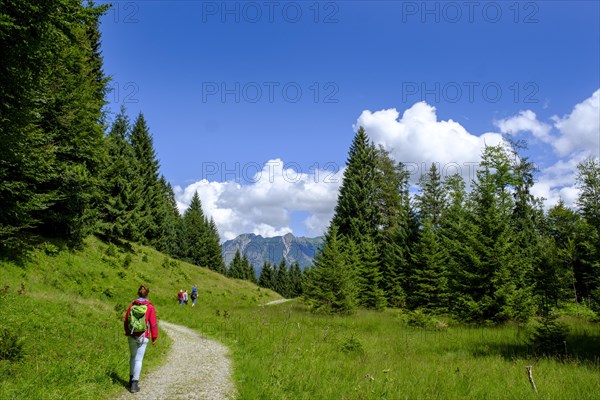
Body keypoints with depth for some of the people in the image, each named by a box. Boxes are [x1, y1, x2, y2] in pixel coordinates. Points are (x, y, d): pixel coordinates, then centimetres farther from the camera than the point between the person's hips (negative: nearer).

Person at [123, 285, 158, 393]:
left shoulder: (132, 305, -1)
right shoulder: (150, 307, -10)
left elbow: (126, 320, 7)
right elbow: (153, 323, -9)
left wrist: (127, 332, 23)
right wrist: (154, 337, 1)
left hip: (132, 335, 3)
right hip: (143, 336, -3)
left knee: (132, 357, 20)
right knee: (138, 359, 2)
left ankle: (131, 379, 28)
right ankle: (134, 384, 2)